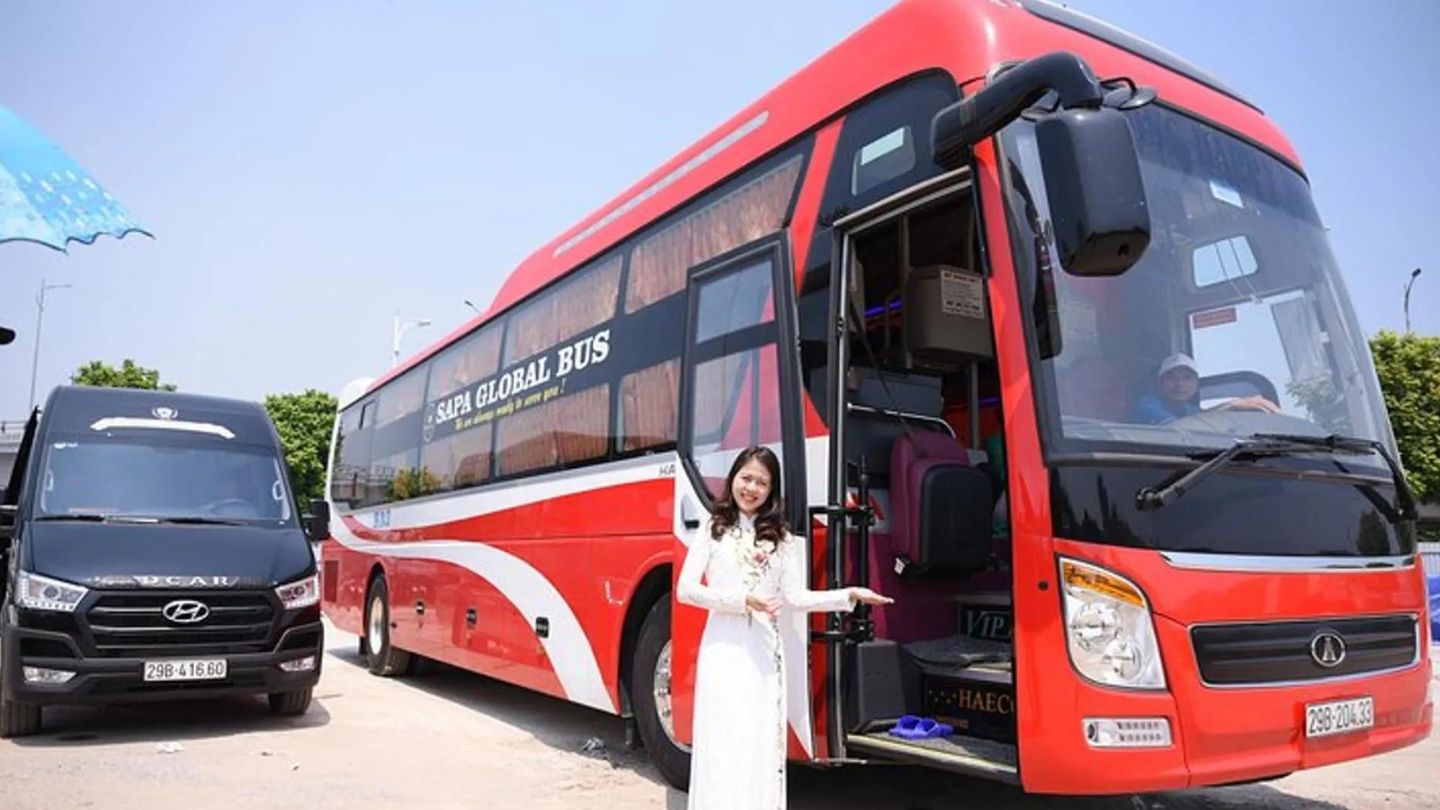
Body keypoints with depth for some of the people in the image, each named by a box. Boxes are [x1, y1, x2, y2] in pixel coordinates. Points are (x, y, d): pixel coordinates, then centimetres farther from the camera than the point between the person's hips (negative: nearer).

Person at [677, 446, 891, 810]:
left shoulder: (780, 537, 10)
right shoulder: (713, 528, 3)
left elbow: (795, 597, 5)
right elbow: (685, 589, -4)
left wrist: (849, 595, -5)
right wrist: (742, 600, -14)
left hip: (764, 651, 3)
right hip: (723, 649, -2)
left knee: (761, 745, 5)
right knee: (722, 746, -2)